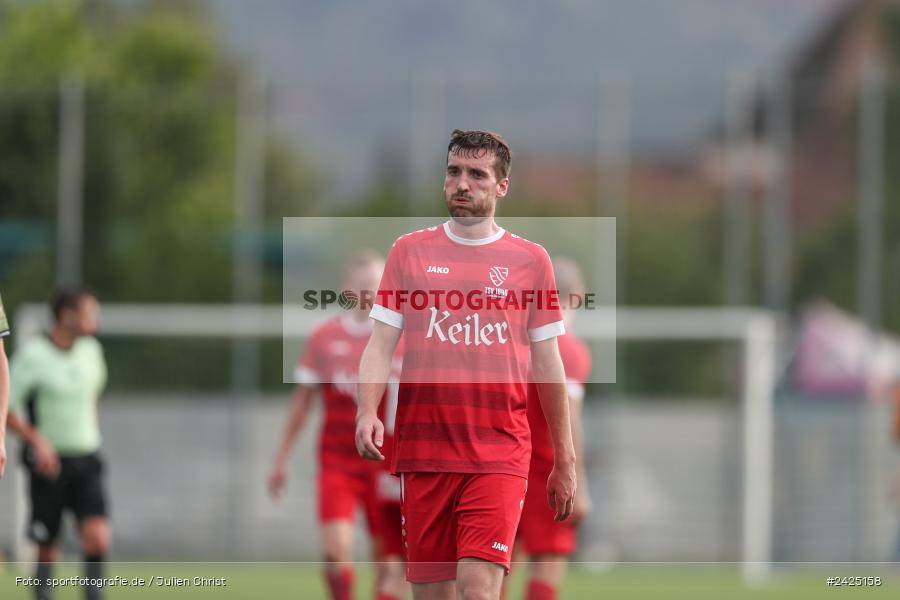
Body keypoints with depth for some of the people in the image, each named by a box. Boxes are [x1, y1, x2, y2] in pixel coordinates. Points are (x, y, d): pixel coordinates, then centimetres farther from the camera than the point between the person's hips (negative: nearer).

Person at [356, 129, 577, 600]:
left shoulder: (529, 260, 6)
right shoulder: (410, 251, 9)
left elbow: (548, 365, 10)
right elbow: (380, 344, 5)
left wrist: (564, 461, 11)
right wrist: (367, 412, -13)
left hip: (499, 454, -2)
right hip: (422, 451, 2)